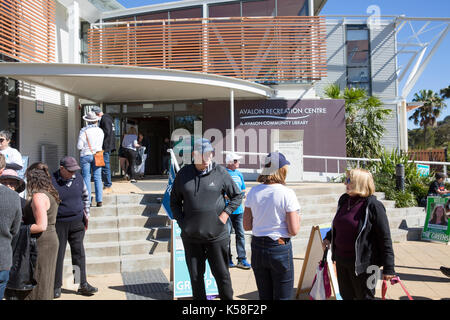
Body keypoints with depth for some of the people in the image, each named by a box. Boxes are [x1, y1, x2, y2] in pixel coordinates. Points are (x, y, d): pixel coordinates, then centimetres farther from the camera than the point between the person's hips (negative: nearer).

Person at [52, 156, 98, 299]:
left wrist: (86, 213, 12)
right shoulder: (51, 181, -11)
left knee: (79, 253, 7)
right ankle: (56, 286, 21)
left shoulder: (78, 177, 3)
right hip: (58, 223, -3)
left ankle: (83, 284, 16)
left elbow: (85, 195, 17)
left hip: (77, 222, 4)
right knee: (58, 255, 6)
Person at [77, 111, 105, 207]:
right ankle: (99, 200, 2)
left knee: (86, 178, 3)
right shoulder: (100, 131, 4)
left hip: (85, 155, -3)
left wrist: (82, 149, 12)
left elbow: (79, 146, -8)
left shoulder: (84, 130, -7)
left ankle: (87, 200, 3)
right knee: (97, 178, 4)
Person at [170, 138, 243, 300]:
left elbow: (237, 196, 6)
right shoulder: (183, 174, 2)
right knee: (195, 276, 12)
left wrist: (225, 214, -6)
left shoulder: (220, 173, -3)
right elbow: (174, 202, 11)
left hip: (216, 234, -2)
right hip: (191, 236, 2)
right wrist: (181, 222, 0)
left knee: (222, 274, 7)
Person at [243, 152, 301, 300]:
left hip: (257, 248, 4)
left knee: (264, 296, 19)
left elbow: (247, 226, 2)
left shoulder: (253, 192, -1)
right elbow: (294, 230, -13)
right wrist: (298, 218, 6)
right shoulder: (287, 194, -13)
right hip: (280, 248, -4)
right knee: (282, 296, 11)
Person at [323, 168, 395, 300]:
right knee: (346, 296, 21)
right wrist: (329, 237, 11)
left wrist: (388, 268, -15)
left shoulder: (373, 205, -16)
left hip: (362, 263, -6)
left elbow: (385, 238, -15)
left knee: (364, 296, 11)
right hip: (341, 260, 7)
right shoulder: (343, 200, 4)